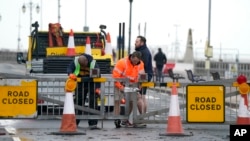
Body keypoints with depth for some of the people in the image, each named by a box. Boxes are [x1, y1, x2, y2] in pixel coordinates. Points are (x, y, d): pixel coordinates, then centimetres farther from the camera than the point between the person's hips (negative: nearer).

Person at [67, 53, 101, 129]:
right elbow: (69, 69, -10)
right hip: (81, 84, 3)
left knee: (93, 102, -10)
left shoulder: (93, 64, -21)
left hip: (91, 84, -3)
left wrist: (97, 88, -22)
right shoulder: (75, 61, -15)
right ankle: (74, 122, 14)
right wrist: (70, 74, -35)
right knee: (78, 101, 5)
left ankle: (93, 123, -8)